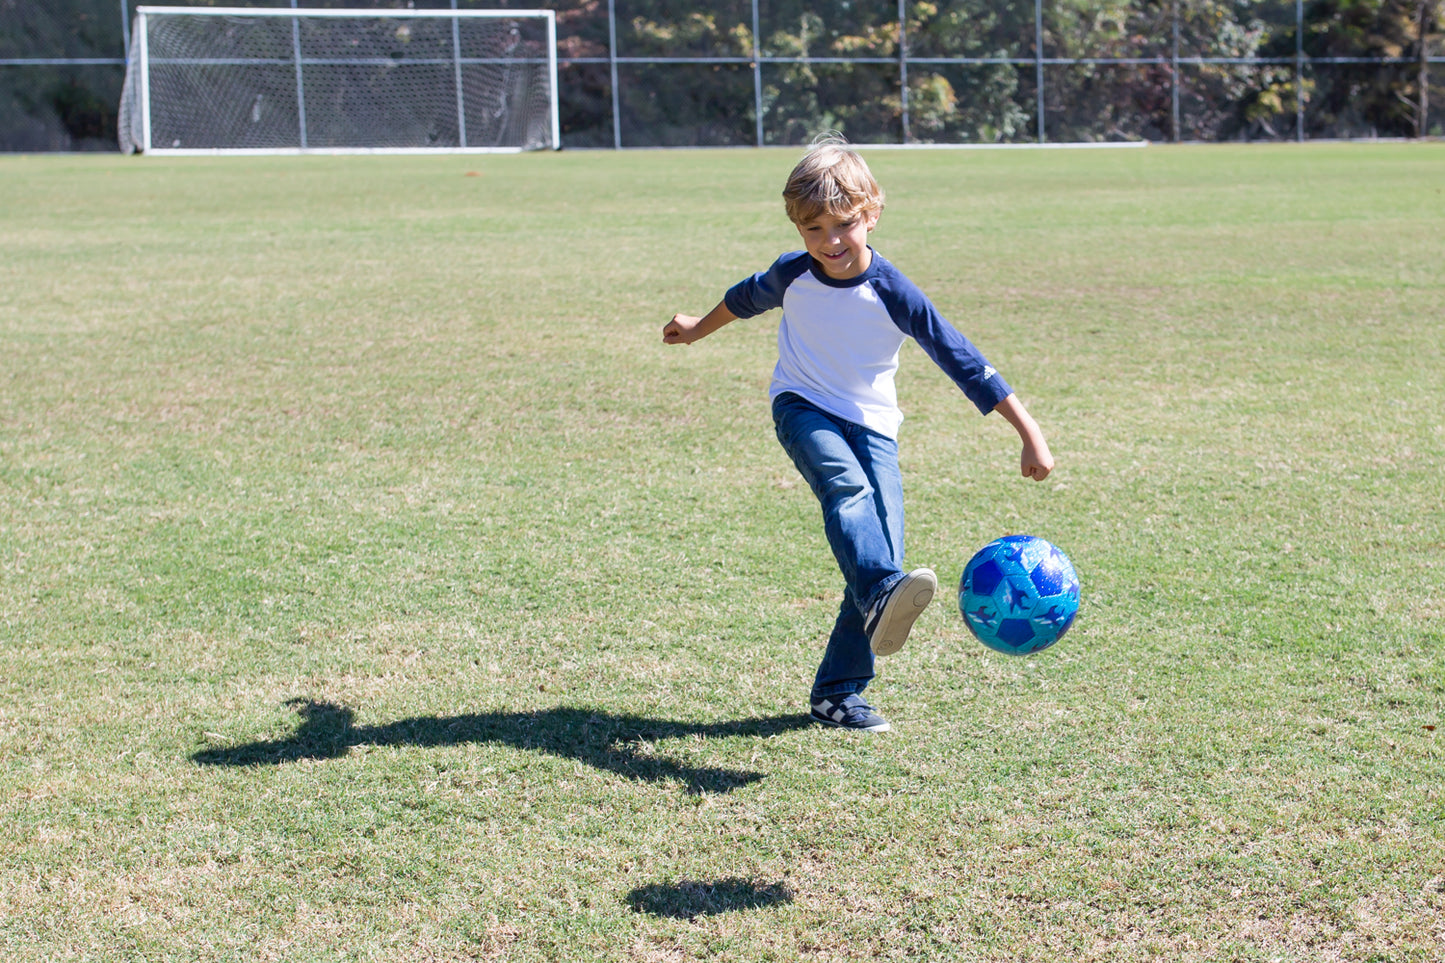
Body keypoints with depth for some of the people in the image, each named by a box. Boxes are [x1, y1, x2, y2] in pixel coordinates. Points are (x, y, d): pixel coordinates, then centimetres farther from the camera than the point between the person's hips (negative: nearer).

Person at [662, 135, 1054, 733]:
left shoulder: (894, 295, -16)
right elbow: (746, 297, 16)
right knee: (846, 484, -35)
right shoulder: (791, 276, -8)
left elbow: (963, 362, -14)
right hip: (803, 409, 0)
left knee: (884, 553, -13)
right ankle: (880, 596, -61)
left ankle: (838, 693, -1)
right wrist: (698, 329, 35)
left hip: (871, 425, 0)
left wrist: (1030, 435, -15)